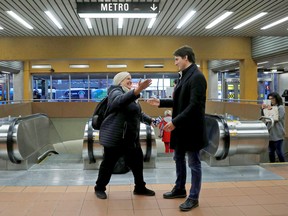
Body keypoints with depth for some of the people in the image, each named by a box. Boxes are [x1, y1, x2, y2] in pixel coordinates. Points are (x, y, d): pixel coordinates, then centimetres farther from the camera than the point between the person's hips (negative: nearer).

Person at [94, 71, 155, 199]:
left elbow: (138, 113, 26)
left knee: (137, 162, 10)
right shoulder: (115, 92, -10)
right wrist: (138, 90, -49)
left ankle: (140, 188, 24)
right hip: (115, 137, -8)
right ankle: (99, 188, 22)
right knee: (108, 163, 4)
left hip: (131, 137, 9)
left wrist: (150, 121, 11)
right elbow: (121, 100, -35)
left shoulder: (129, 94, 20)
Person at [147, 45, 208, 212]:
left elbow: (194, 105, -24)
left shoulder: (197, 76, -17)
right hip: (181, 127, 10)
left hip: (192, 128, -10)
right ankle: (180, 189, 37)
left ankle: (194, 198, 17)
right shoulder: (184, 76, 12)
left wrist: (175, 122, -24)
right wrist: (161, 102, 11)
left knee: (194, 163, 4)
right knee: (179, 159, 20)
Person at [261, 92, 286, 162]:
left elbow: (277, 118, -17)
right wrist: (263, 109, -4)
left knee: (279, 151, 0)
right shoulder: (269, 107, 10)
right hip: (270, 134, 6)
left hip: (278, 135, -6)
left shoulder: (281, 108, -7)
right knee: (271, 152, 12)